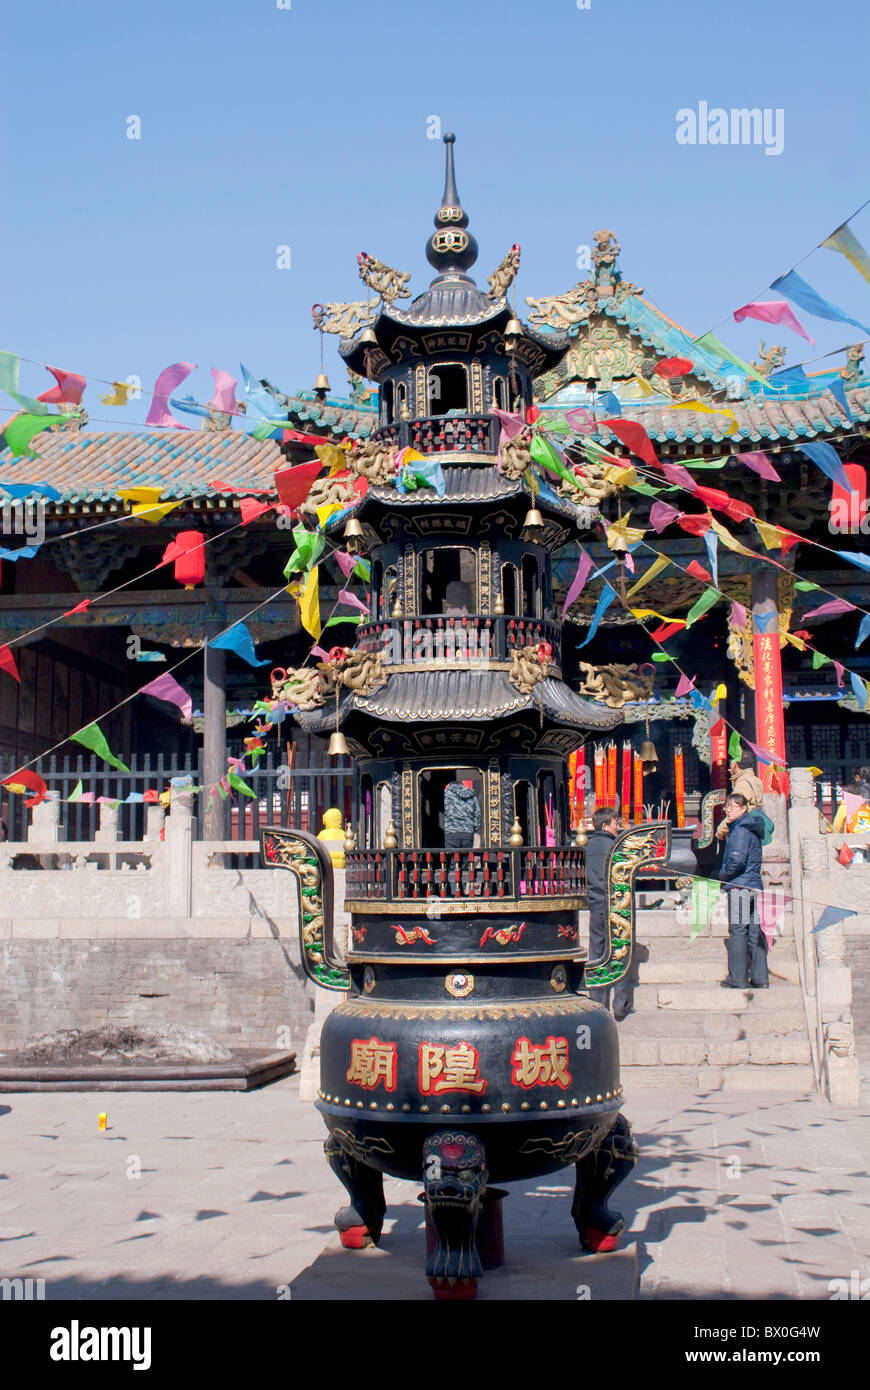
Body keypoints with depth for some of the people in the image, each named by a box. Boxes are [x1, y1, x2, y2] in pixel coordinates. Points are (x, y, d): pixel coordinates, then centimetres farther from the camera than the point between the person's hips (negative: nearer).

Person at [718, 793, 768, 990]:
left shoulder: (740, 829, -11)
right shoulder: (753, 829, 18)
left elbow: (737, 859, -21)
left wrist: (723, 875, -4)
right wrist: (726, 875, 15)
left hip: (739, 886, -9)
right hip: (755, 886, 9)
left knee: (737, 932, -5)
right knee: (755, 933, 9)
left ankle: (737, 979, -4)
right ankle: (759, 978, 10)